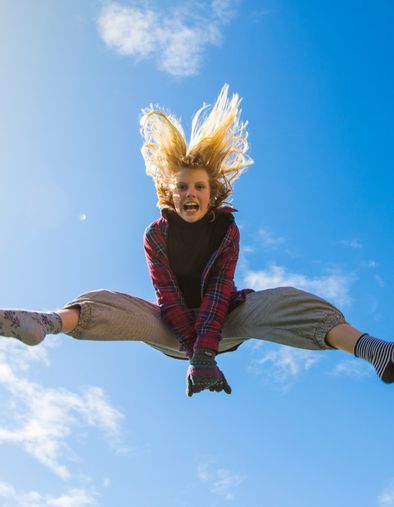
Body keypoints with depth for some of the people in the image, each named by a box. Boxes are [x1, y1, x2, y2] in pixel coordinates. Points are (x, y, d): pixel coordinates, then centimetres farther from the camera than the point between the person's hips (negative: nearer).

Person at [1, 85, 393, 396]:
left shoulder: (227, 231, -9)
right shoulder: (156, 234, -8)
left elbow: (219, 293, -21)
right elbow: (167, 295, -18)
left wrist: (205, 353, -35)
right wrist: (193, 350, -31)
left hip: (223, 322, -1)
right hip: (173, 327, 1)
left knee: (282, 301, -29)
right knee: (107, 303, -25)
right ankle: (48, 324, -58)